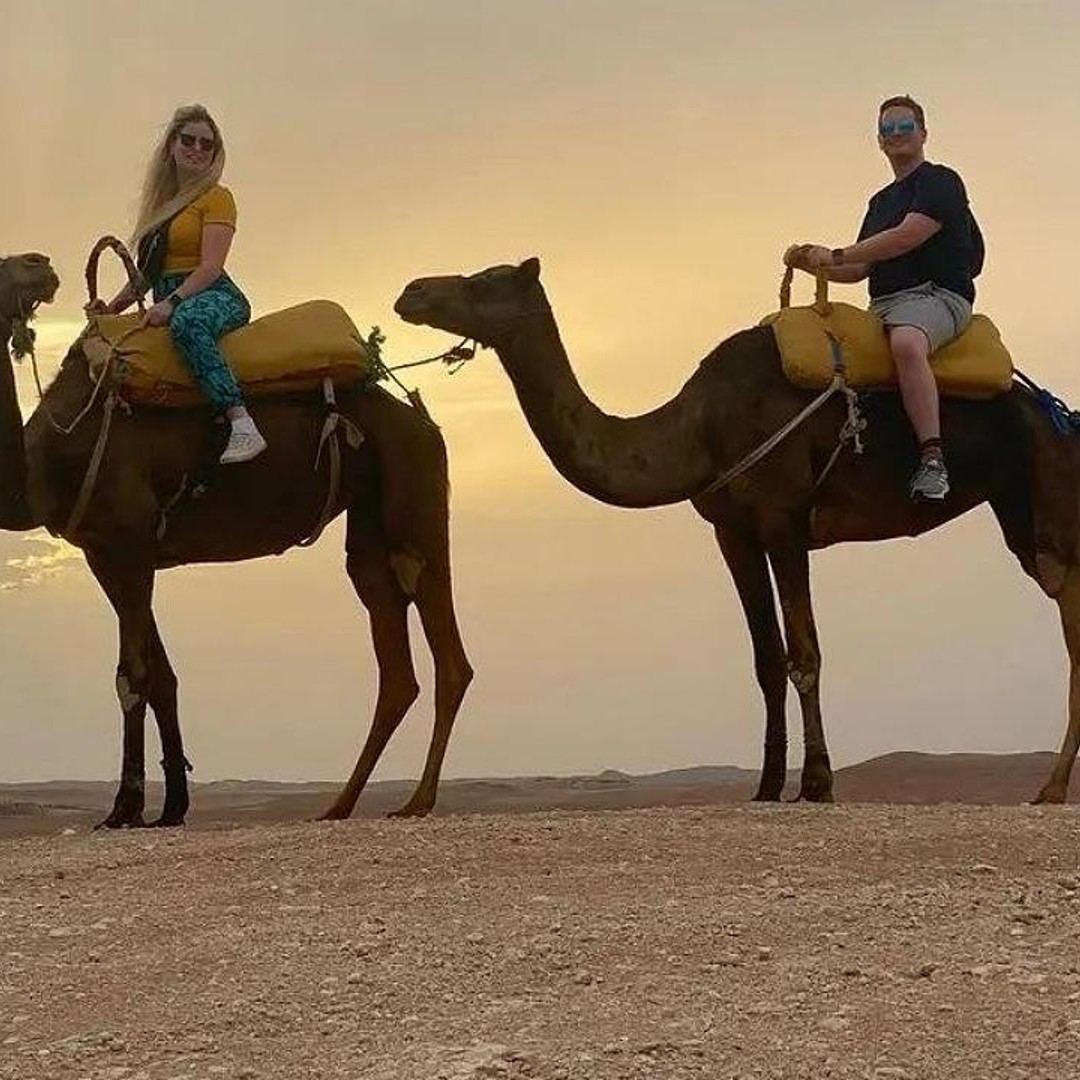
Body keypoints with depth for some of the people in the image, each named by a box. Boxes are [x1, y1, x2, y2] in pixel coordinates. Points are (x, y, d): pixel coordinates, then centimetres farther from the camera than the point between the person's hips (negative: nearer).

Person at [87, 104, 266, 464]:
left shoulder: (216, 197, 1)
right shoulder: (162, 202, 23)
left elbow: (211, 266, -11)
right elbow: (148, 270, 25)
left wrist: (171, 302, -25)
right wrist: (113, 306, 11)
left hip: (213, 296, -8)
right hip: (168, 303, 8)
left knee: (187, 320, -42)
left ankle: (243, 427, -53)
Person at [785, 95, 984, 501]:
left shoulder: (941, 181, 0)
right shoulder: (881, 201, 26)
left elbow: (906, 237, -14)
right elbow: (860, 268, 25)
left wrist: (835, 255, -13)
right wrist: (811, 264, 7)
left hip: (937, 295, -9)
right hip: (883, 306, 9)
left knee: (906, 342, -40)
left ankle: (932, 459, -47)